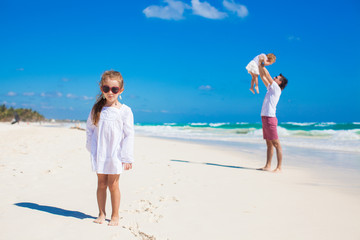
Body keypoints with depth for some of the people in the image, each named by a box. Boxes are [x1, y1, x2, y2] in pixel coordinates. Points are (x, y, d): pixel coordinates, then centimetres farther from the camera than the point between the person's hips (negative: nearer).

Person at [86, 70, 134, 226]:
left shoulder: (125, 111, -8)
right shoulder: (97, 109, 2)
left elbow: (129, 135, -7)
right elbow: (90, 128, 12)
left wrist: (127, 157, -9)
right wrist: (91, 147, 6)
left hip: (115, 154, -3)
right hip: (100, 153, 3)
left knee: (113, 185, 3)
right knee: (101, 184, 10)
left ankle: (115, 215, 17)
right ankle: (101, 213, 25)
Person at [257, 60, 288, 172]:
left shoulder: (277, 89, -4)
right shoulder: (270, 88, 18)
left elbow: (267, 75, -6)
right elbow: (263, 77, 24)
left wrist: (262, 66, 5)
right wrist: (259, 65, 20)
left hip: (270, 118, -9)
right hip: (265, 117, 9)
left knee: (276, 144, -8)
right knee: (269, 144, 10)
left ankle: (279, 167, -8)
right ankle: (268, 166, 13)